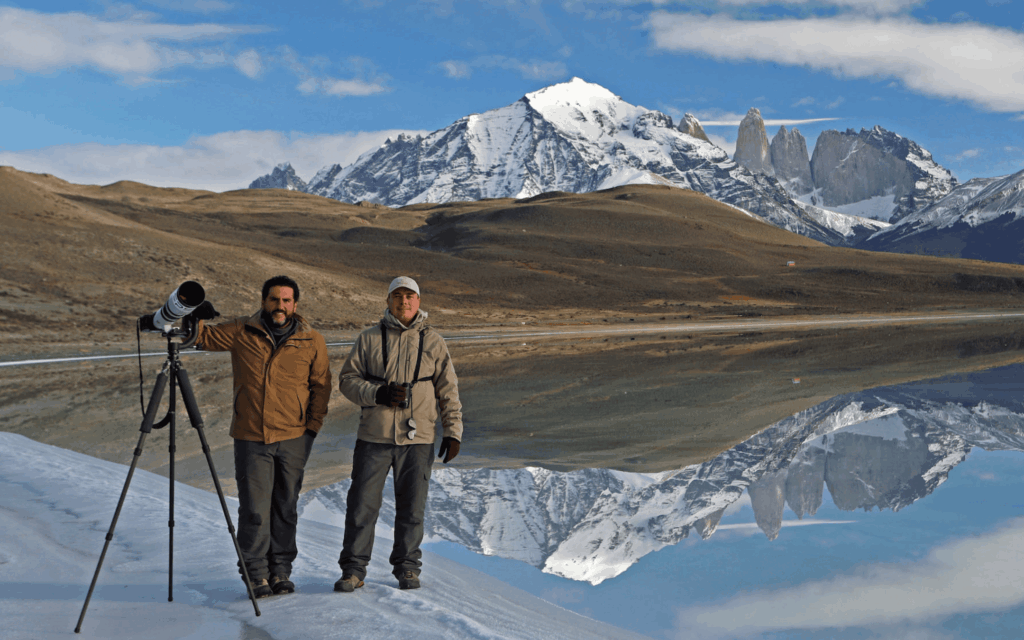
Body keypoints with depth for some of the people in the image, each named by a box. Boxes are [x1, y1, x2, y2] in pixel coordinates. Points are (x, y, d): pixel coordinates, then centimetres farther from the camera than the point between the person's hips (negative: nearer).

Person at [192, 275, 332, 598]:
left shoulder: (312, 342, 2)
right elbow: (202, 338, 9)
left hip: (293, 439, 1)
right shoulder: (241, 333, 2)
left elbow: (321, 386, 8)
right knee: (254, 509, -1)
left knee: (285, 508, 9)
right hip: (251, 438, 0)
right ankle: (256, 575, 9)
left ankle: (281, 571, 20)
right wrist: (196, 317, -13)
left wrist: (312, 428, 1)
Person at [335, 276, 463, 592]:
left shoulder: (433, 342, 8)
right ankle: (353, 569, 9)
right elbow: (348, 379, 5)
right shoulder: (369, 339, 6)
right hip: (374, 436, 0)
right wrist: (377, 393, -12)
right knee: (362, 504, -1)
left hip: (417, 438, 1)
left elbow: (448, 390, 9)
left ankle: (407, 568, 19)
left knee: (412, 506, 6)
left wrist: (452, 432, 3)